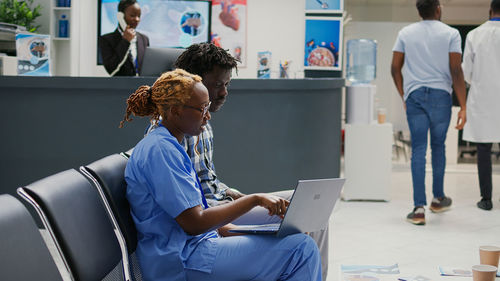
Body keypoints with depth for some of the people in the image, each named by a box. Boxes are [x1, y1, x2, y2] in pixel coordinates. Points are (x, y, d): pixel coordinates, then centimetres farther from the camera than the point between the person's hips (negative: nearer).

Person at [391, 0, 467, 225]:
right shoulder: (451, 34, -1)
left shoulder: (405, 33, 6)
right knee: (438, 146, 15)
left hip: (414, 96, 1)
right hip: (440, 95, -1)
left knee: (418, 150, 0)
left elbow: (395, 68, 6)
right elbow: (456, 71, -7)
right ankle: (438, 199, 30)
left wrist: (403, 96, 19)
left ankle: (419, 207, -7)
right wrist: (463, 107, -5)